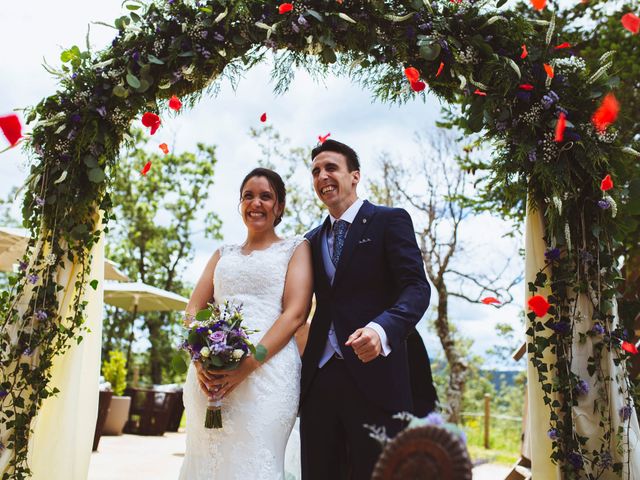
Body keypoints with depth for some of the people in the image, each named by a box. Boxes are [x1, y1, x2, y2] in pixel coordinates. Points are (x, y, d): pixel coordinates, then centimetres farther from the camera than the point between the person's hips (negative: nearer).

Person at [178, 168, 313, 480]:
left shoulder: (295, 248, 9)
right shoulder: (222, 255, 22)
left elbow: (295, 312, -4)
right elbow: (193, 309, 14)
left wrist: (249, 364, -16)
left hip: (267, 370, -4)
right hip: (207, 373, 4)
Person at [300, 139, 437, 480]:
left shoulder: (390, 221, 1)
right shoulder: (313, 240, 19)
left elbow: (416, 288, -11)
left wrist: (382, 330, -30)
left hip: (374, 377, -5)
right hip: (318, 379, 5)